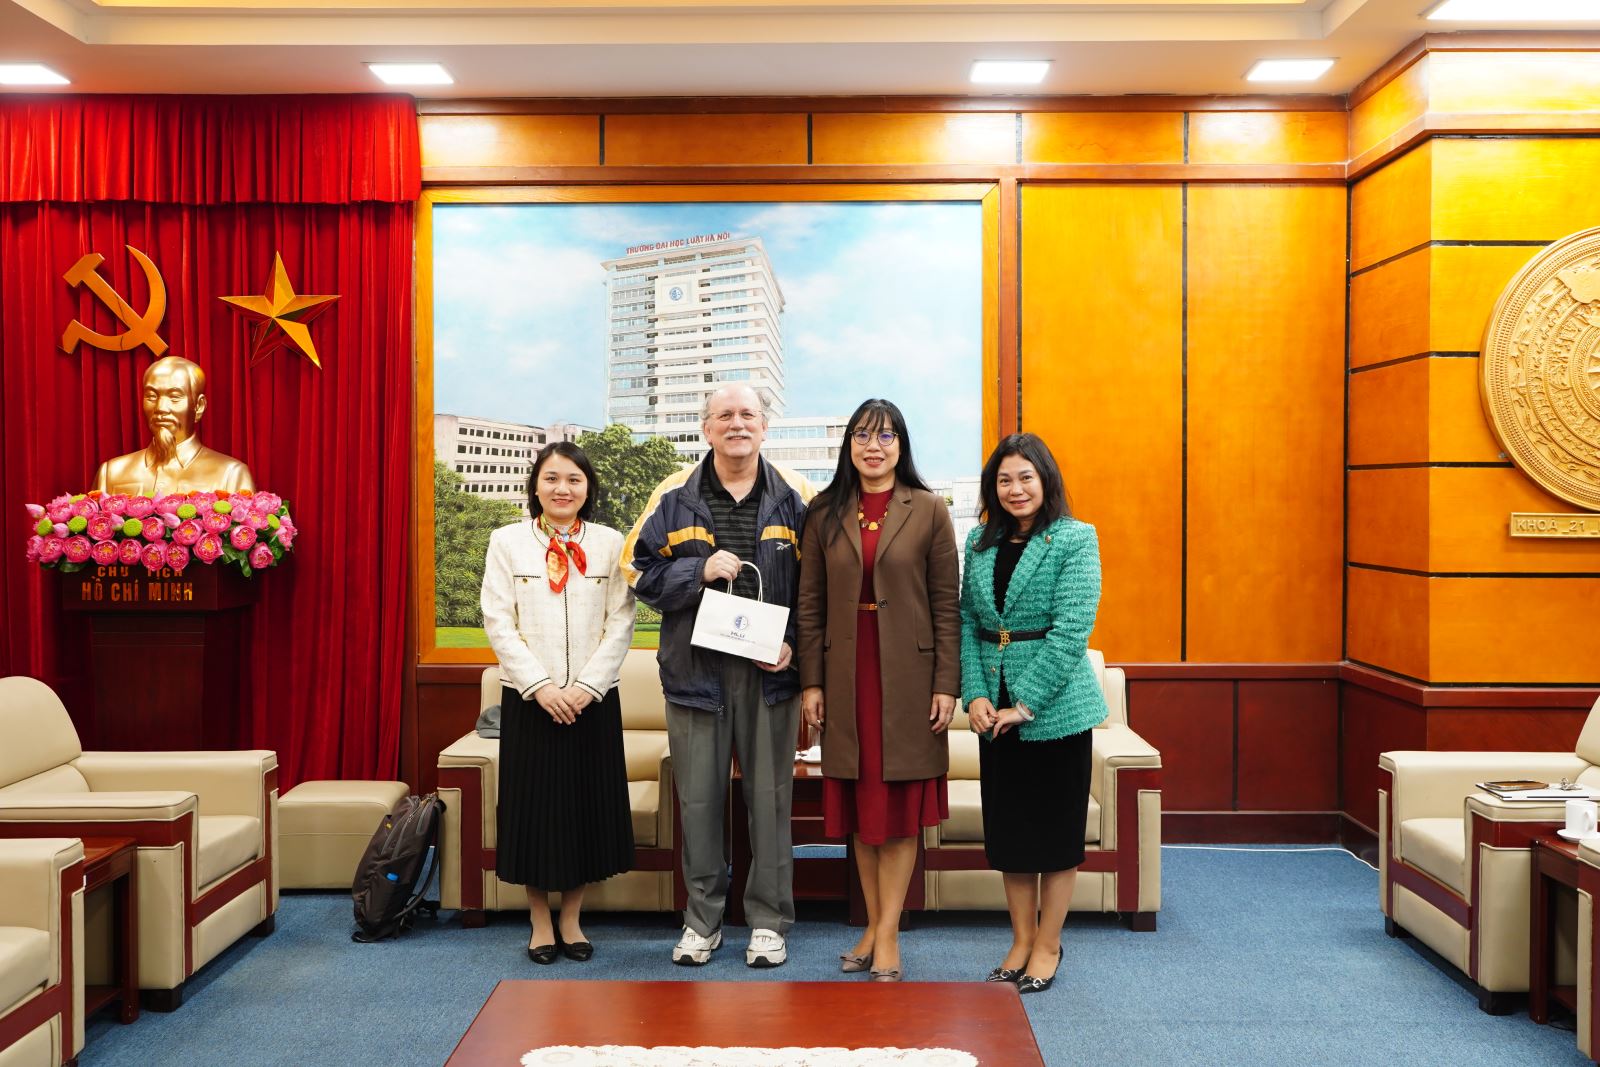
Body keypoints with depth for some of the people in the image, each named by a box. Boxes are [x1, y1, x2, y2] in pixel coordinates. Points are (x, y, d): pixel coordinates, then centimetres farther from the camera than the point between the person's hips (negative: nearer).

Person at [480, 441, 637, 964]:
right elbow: (499, 622, -3)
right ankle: (540, 922, 19)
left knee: (587, 805, 6)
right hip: (528, 699, -1)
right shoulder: (507, 541, 2)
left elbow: (620, 624, -1)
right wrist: (540, 685, -13)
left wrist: (585, 686, -11)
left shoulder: (610, 543, 4)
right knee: (534, 806, 4)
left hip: (593, 699, 1)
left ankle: (571, 918, 22)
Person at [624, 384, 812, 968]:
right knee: (698, 798, 8)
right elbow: (640, 569, 3)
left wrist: (794, 643, -8)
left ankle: (769, 921, 21)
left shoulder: (795, 498, 3)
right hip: (695, 670, 1)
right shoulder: (674, 496, 4)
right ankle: (702, 919, 23)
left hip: (770, 671, 0)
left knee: (770, 797, 6)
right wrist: (700, 571, -13)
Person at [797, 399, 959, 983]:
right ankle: (873, 926, 21)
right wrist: (811, 681, 0)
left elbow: (946, 603, -2)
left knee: (899, 806, 3)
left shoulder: (928, 511, -1)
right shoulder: (824, 514, 5)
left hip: (907, 676, -2)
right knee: (858, 805, 9)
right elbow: (810, 604, 5)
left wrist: (947, 684, -7)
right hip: (847, 676, 2)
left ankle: (887, 935, 12)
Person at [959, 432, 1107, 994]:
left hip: (1055, 705, -5)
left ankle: (1048, 945, 21)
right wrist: (975, 694, -7)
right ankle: (1021, 940, 26)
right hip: (994, 708, 5)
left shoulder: (1075, 540, -7)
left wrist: (1026, 703, -17)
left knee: (1057, 826, 6)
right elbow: (966, 622, 6)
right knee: (1007, 826, 12)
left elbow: (1071, 631, -15)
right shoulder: (981, 542, 8)